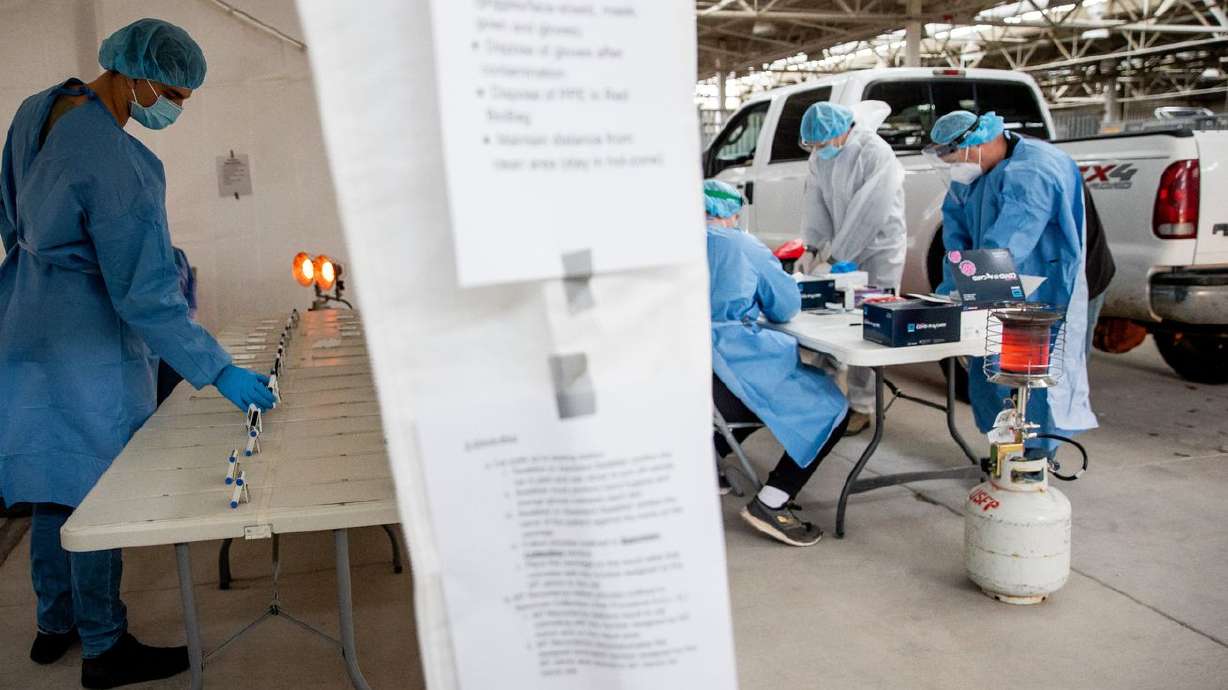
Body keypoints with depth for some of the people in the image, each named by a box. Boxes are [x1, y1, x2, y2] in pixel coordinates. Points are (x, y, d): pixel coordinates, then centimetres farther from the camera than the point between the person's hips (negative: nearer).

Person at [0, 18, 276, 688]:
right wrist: (219, 372, -21)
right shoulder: (116, 164, -25)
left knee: (55, 488, 19)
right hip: (87, 347, -9)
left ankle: (54, 624, 35)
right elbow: (146, 296, -25)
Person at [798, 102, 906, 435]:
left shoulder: (876, 154, -20)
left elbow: (867, 214, -24)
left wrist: (836, 254, -21)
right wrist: (814, 246, -12)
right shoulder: (820, 156, 3)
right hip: (842, 249, 6)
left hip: (878, 248, -6)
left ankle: (860, 406, 1)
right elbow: (814, 201, -2)